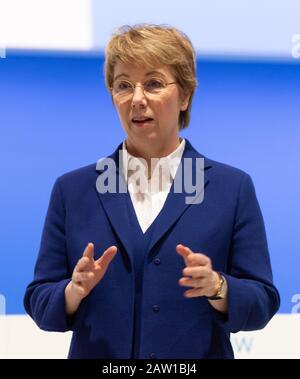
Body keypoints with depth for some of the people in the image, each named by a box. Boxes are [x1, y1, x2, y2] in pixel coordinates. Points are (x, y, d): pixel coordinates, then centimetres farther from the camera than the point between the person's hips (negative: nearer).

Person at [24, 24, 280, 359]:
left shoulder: (233, 188, -2)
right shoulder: (72, 190, 2)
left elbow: (261, 305, -3)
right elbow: (41, 305, 1)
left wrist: (216, 286, -21)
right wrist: (75, 289, -18)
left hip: (198, 356, -1)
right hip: (96, 353, 1)